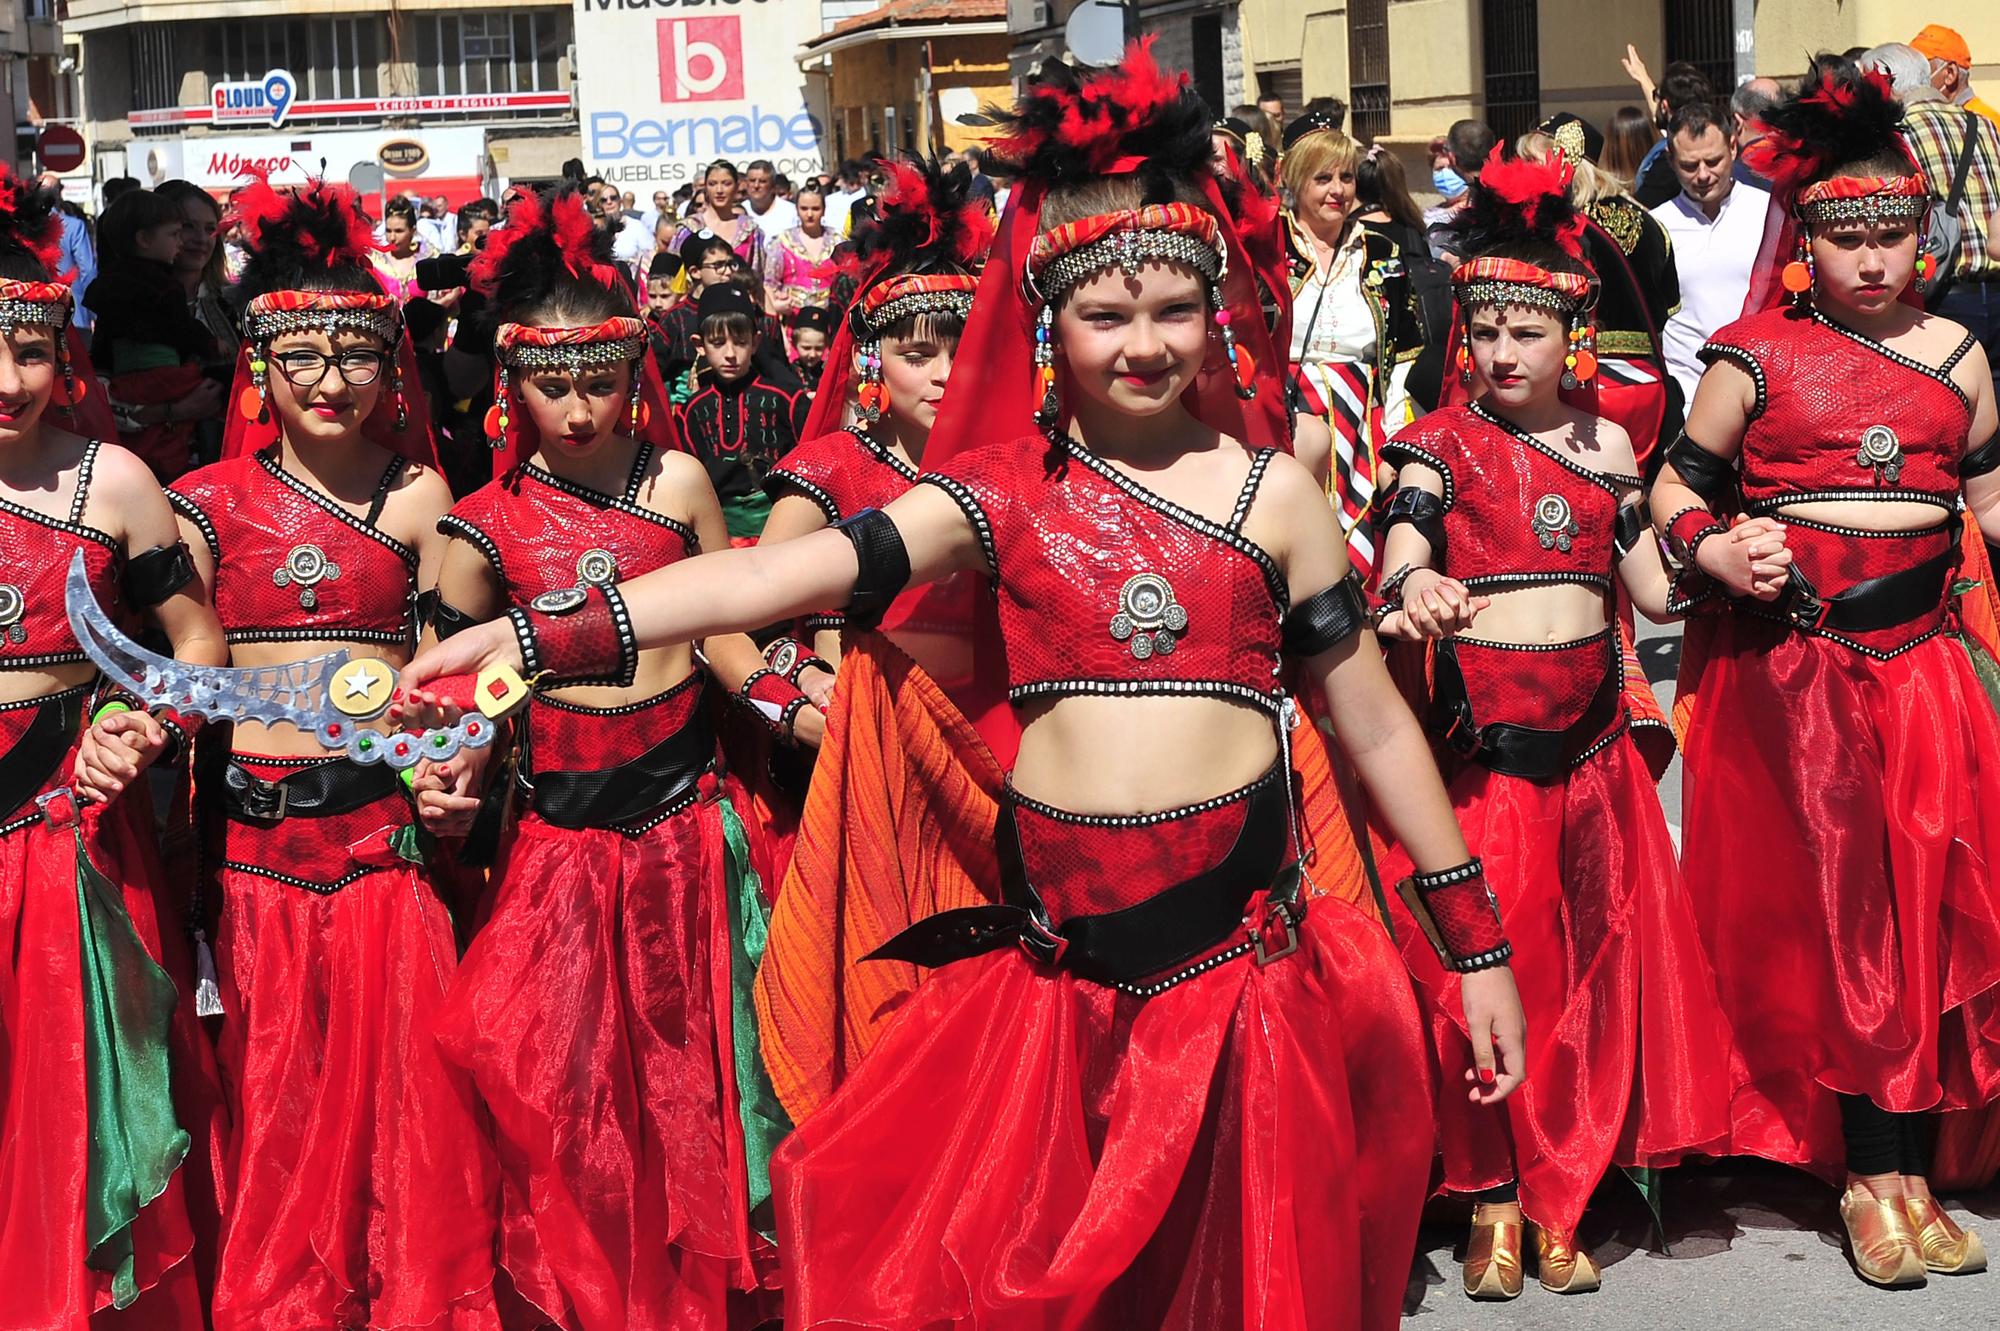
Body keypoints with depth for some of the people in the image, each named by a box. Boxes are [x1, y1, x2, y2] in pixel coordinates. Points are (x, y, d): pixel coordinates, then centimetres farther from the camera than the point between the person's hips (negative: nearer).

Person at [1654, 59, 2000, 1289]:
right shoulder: (1756, 355, -2)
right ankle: (1867, 1168, 11)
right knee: (1816, 907, 0)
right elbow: (1678, 486, 3)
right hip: (1784, 664, -3)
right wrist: (1712, 553, -15)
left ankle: (1902, 1166, 12)